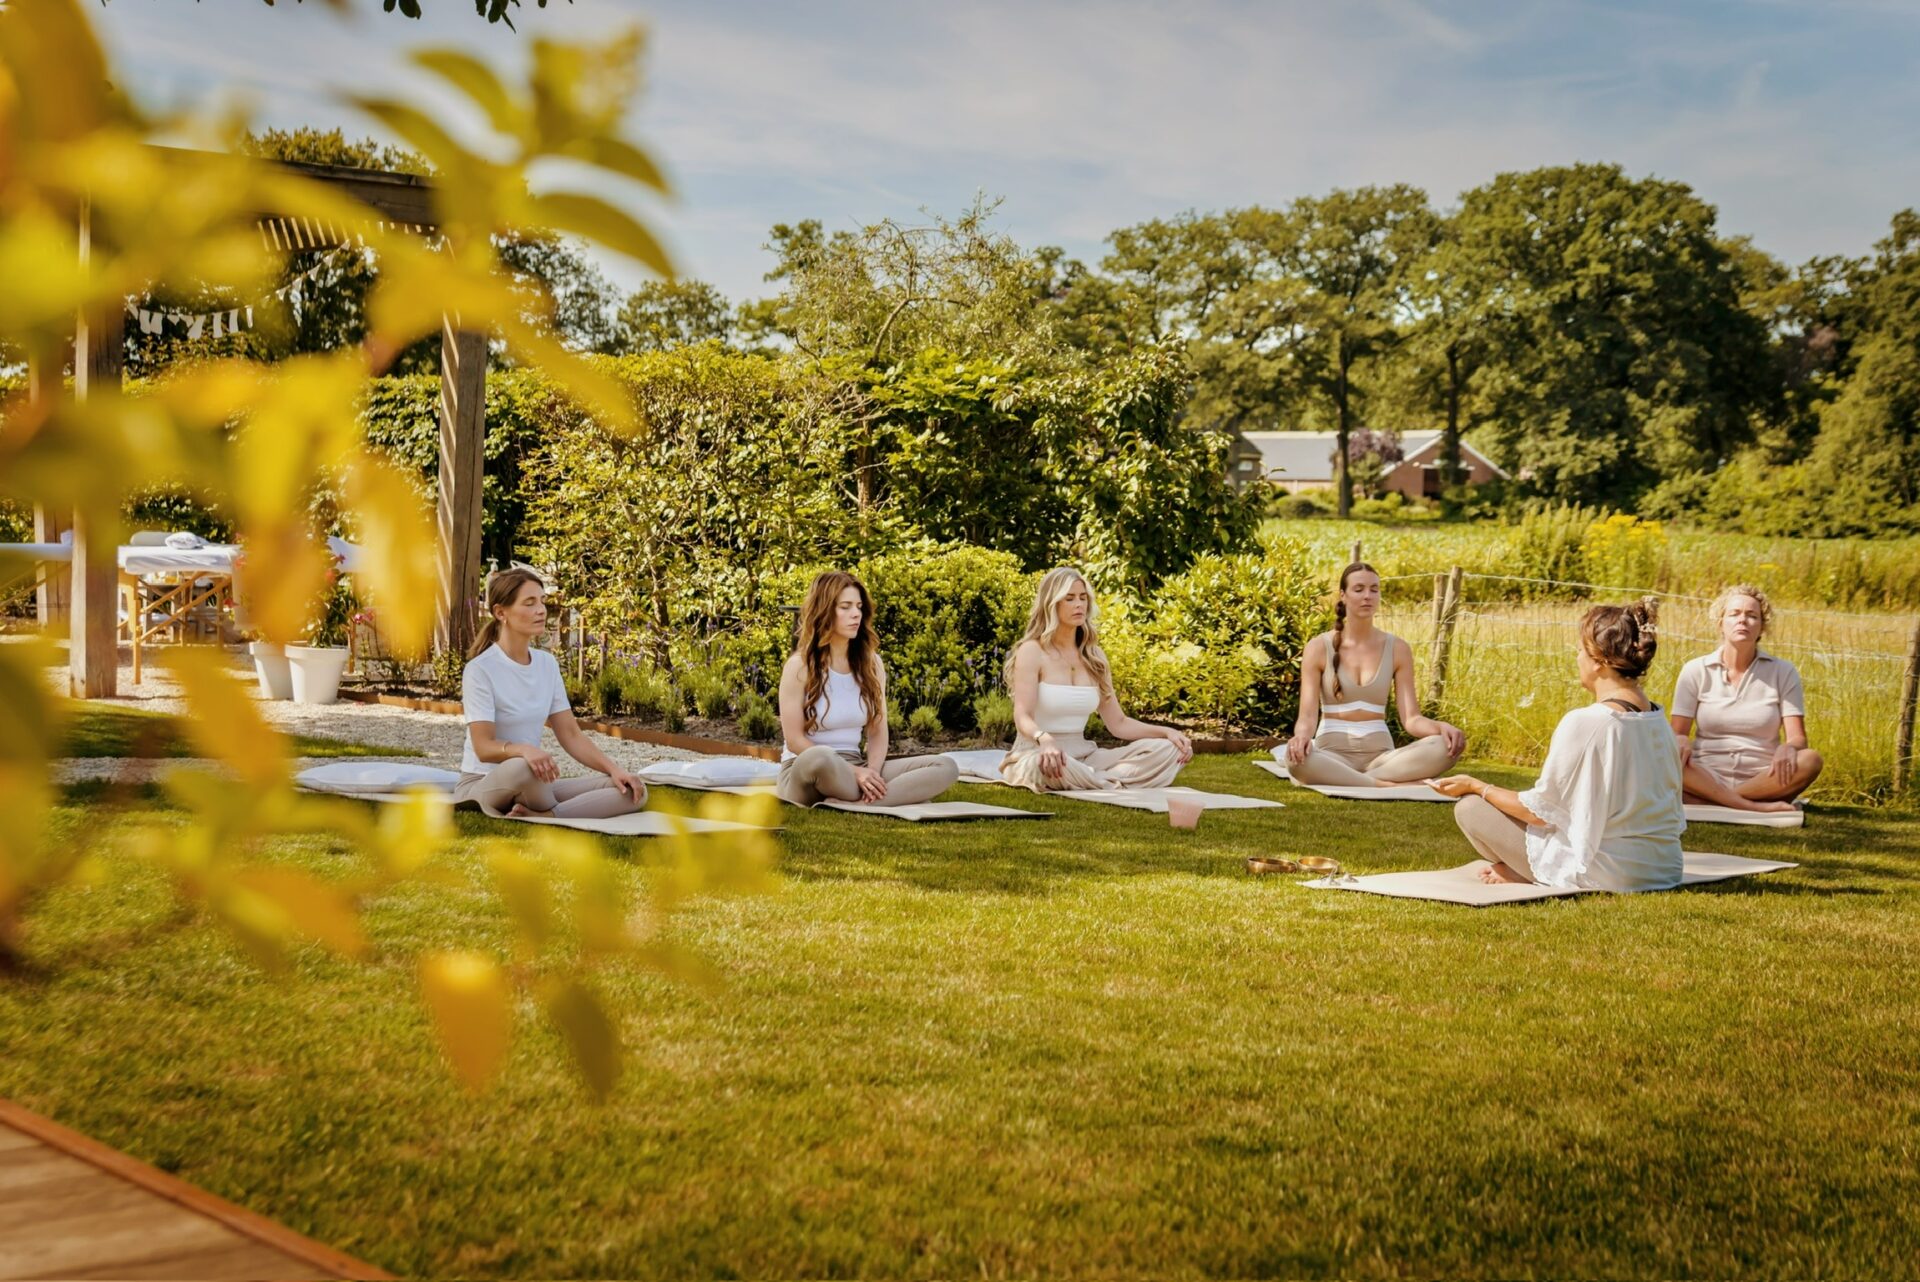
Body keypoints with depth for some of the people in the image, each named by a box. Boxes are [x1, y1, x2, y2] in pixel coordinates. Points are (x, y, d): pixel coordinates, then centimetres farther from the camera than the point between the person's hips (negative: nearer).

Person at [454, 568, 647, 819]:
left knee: (632, 792, -14)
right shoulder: (480, 669, -13)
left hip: (536, 787, 7)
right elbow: (484, 747, -21)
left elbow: (571, 735, 6)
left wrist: (614, 770, -9)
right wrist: (523, 750, -42)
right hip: (483, 784, -7)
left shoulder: (547, 664, 7)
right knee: (522, 768, -43)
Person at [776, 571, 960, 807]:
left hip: (854, 768, 6)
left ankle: (850, 804, -30)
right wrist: (854, 772, -19)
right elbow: (795, 740, -11)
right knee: (819, 758, -44)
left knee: (946, 767, -16)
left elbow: (878, 731, 6)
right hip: (806, 770, -6)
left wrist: (871, 771, -16)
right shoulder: (800, 665, -7)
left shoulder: (871, 663, 7)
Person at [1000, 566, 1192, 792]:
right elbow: (1023, 717, -19)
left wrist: (1166, 731, -6)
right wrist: (1045, 740, -43)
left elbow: (1118, 723, 11)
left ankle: (1088, 780, -27)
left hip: (1083, 758, 6)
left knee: (1167, 750, -13)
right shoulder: (1032, 651, -7)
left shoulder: (1093, 657, 11)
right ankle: (1115, 785, -25)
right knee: (1046, 765, -44)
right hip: (1036, 755, -6)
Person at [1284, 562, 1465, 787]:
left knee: (1447, 746, -26)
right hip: (1332, 751, -3)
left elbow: (1411, 718, 1)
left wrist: (1441, 727, -22)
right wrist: (1302, 735, -33)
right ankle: (1391, 787, -30)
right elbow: (1307, 715, -8)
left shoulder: (1397, 649, 7)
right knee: (1296, 757, -39)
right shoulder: (1319, 647, 1)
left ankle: (1342, 780, -28)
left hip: (1380, 754, 3)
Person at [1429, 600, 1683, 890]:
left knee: (1470, 809, 1)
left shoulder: (1583, 723, -20)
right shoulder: (1658, 719, 2)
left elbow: (1538, 811, -12)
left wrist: (1476, 786, 3)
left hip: (1606, 874, -8)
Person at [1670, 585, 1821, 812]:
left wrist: (1787, 748, -25)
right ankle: (1753, 807, -34)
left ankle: (1709, 802, -27)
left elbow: (1798, 738, 0)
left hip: (1763, 781, 1)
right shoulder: (1696, 670, 6)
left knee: (1810, 760, -29)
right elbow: (1678, 734, 3)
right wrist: (1682, 742, -22)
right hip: (1705, 779, -1)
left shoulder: (1783, 672, 7)